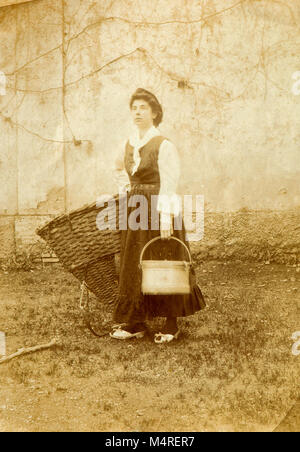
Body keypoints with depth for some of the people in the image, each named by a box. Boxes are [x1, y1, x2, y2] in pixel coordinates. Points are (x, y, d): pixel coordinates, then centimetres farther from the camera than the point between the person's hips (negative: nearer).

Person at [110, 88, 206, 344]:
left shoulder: (164, 145, -10)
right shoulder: (130, 144, 11)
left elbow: (168, 185, -17)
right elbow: (120, 168, 32)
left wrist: (166, 218, -24)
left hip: (157, 210, -7)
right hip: (135, 211, 7)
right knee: (133, 267, 7)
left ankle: (171, 325, 11)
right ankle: (135, 323, 15)